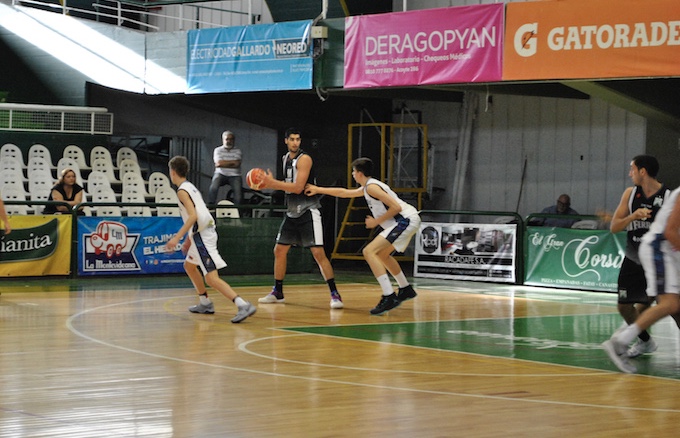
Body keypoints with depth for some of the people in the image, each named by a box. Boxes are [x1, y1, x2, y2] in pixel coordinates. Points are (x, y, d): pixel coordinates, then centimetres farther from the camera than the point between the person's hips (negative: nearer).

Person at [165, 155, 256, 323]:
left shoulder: (182, 191, -10)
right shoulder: (191, 187, 18)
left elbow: (193, 216, -22)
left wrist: (177, 238, -23)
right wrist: (188, 239, 31)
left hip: (202, 236, -10)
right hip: (207, 232, 10)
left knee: (211, 278, -16)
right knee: (189, 266, 29)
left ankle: (244, 305, -29)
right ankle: (205, 303, 33)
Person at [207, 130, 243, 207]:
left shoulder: (237, 151, 10)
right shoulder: (218, 150, 8)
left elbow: (237, 164, -7)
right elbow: (219, 162, -9)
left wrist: (223, 163, -5)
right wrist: (232, 162, -4)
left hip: (234, 175, 1)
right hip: (221, 174, -1)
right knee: (213, 188, -30)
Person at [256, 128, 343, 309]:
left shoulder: (304, 159, -14)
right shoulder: (286, 158, 11)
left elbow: (298, 187, -22)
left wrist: (273, 183, -19)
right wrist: (269, 184, 7)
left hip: (308, 211, -8)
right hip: (292, 212, 8)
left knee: (318, 253, -15)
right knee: (279, 250, 11)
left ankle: (334, 294, -14)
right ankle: (277, 293, 23)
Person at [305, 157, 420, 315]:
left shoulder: (372, 187, -11)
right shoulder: (366, 188, 19)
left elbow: (396, 207, -19)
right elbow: (344, 192, 35)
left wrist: (376, 221, -9)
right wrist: (318, 190, 39)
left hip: (405, 220, -11)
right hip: (408, 220, 11)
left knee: (369, 251, -16)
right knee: (382, 254, 29)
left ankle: (389, 297, -24)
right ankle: (405, 290, 37)